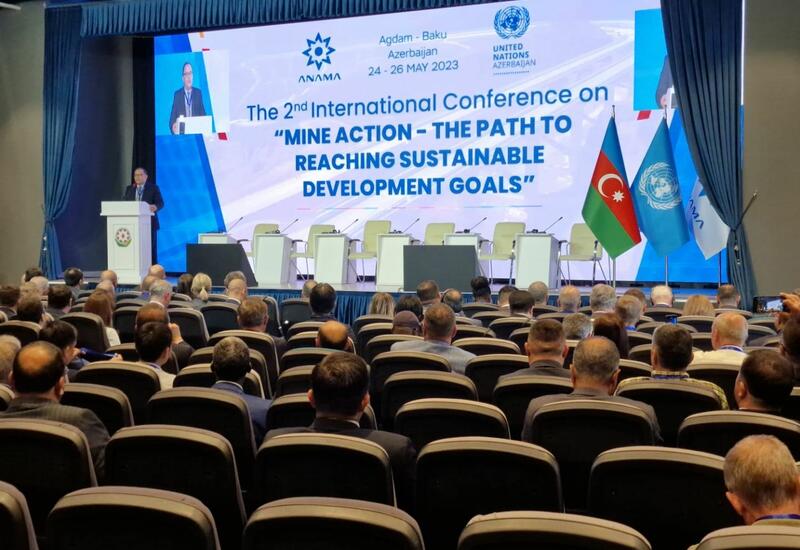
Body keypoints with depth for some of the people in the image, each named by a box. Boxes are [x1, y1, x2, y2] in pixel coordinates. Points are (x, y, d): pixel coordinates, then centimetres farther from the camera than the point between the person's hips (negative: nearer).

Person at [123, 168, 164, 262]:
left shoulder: (153, 188, 3)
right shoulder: (129, 189, 15)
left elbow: (160, 203, -6)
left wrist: (155, 207, -28)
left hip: (149, 223, -3)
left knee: (150, 248, -2)